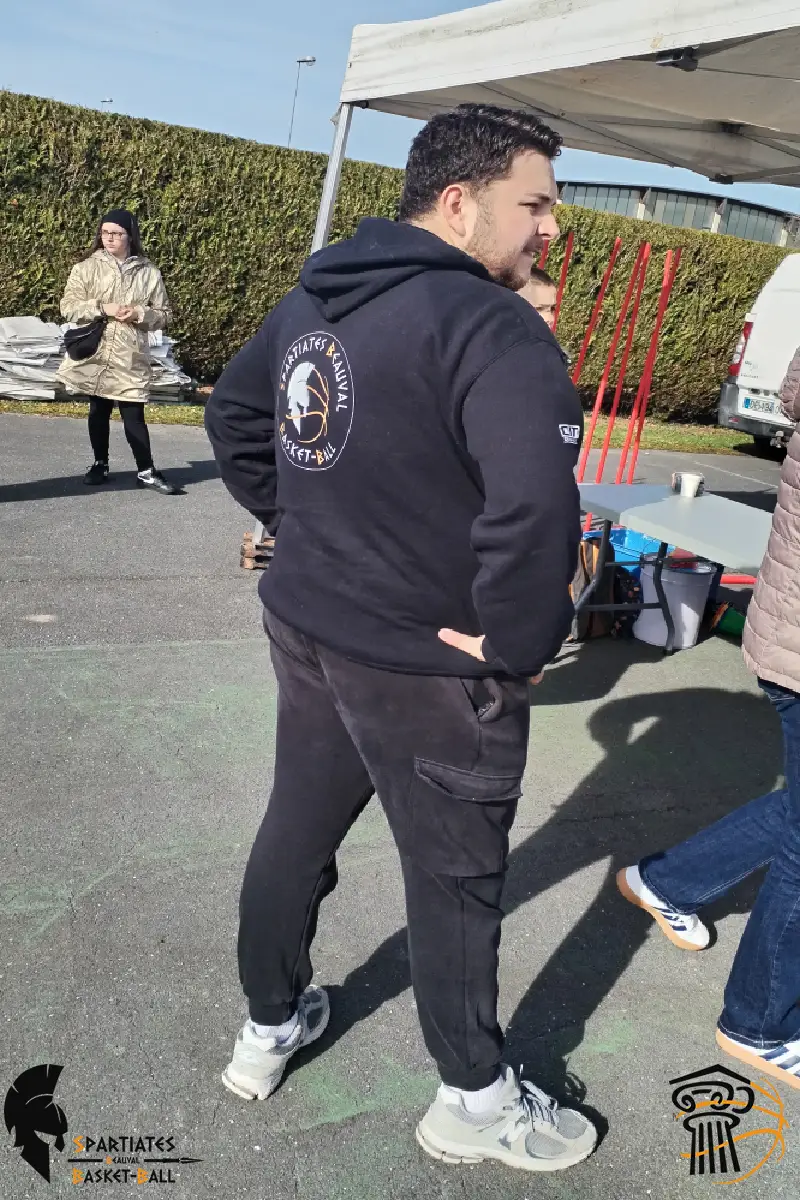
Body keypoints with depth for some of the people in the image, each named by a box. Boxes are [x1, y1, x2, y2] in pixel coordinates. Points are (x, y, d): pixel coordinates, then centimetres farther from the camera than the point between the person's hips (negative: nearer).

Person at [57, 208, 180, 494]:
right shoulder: (85, 268, 3)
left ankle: (146, 471, 5)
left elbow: (163, 316, 7)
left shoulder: (149, 273, 3)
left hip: (130, 357, -1)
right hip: (93, 353, 1)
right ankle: (100, 463, 25)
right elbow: (68, 307, -2)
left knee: (133, 415, -3)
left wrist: (139, 314, -13)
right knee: (98, 411, 11)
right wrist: (102, 308, -15)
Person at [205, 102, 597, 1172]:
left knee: (296, 833, 23)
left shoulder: (312, 300, 5)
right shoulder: (493, 328, -23)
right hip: (426, 669, -8)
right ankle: (475, 1100, 35)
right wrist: (512, 649, -21)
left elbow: (233, 418, 17)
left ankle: (268, 1028, 46)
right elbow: (536, 511, -36)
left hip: (305, 628, 8)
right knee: (455, 882, 12)